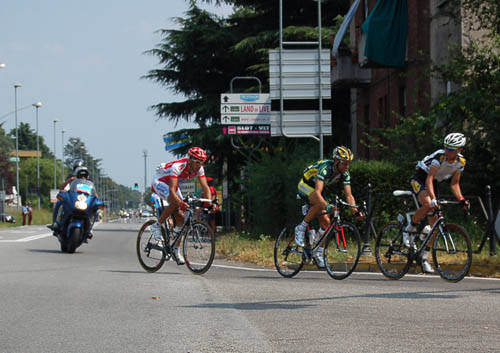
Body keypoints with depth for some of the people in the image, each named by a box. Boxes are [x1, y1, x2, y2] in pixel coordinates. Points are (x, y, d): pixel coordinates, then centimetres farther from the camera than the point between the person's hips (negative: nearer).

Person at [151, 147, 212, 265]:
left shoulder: (199, 169, -18)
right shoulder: (178, 167, -37)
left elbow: (205, 187, -17)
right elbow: (172, 190, -45)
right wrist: (182, 203, -60)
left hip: (172, 184, 7)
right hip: (159, 182, -7)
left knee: (180, 216, -4)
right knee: (175, 202, -34)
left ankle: (177, 249, 6)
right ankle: (157, 225, -15)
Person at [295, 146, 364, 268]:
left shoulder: (345, 174, -14)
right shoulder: (325, 168, -35)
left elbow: (349, 195, -13)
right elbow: (317, 192, -45)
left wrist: (356, 211, -28)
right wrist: (327, 206, -60)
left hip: (316, 188, 7)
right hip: (305, 186, -7)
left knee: (326, 221, -4)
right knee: (321, 204, -36)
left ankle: (318, 253, 8)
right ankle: (301, 228, -20)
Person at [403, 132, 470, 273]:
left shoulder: (461, 162, -8)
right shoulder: (440, 157, -28)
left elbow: (454, 183, 1)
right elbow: (429, 179, -35)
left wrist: (461, 199, -15)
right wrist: (433, 198, -49)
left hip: (433, 183, 6)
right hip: (419, 179, -6)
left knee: (434, 222, -3)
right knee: (428, 204, -37)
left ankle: (425, 256, 4)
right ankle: (409, 229, -12)